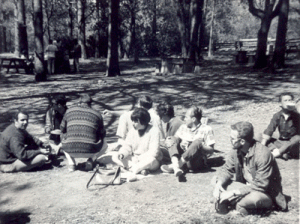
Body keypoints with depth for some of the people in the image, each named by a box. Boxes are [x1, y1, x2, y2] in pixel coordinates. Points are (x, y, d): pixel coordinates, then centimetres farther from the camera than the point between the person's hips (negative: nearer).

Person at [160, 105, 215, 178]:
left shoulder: (206, 129, -1)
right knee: (171, 139, -11)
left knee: (197, 142, -30)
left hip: (197, 162, -4)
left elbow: (211, 150, -5)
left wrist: (200, 146, -21)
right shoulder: (183, 127, 15)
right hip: (181, 157, 4)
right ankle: (176, 166, -36)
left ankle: (173, 166, -31)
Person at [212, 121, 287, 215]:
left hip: (266, 193, -6)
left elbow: (261, 185, -28)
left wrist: (234, 192, -29)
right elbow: (227, 169, 1)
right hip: (245, 186, 6)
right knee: (216, 180, -7)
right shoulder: (236, 151, -7)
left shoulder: (262, 154, -28)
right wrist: (218, 183, -22)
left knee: (255, 197, -41)